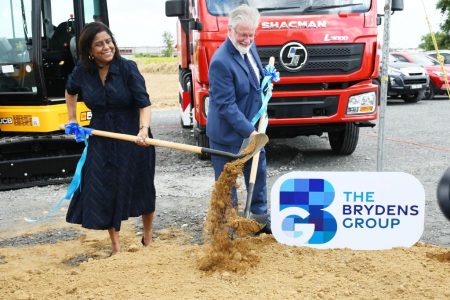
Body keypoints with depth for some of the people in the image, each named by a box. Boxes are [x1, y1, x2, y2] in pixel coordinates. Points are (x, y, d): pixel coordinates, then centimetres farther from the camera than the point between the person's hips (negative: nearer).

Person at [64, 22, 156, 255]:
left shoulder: (127, 68, -15)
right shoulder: (83, 72, -3)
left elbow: (144, 103, -22)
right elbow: (70, 91, 21)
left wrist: (144, 130, -38)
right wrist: (72, 119, 17)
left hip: (133, 138, -3)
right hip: (101, 141, 3)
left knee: (142, 188, 11)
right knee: (103, 191, 1)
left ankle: (148, 237, 35)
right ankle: (115, 247, 16)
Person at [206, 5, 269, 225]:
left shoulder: (249, 47, 0)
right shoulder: (221, 62, -26)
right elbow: (226, 106, -25)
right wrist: (249, 131, -26)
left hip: (251, 127, 8)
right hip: (228, 133, -8)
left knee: (258, 172, 18)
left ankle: (261, 215, 35)